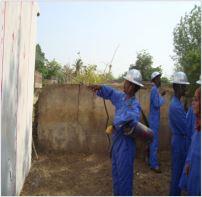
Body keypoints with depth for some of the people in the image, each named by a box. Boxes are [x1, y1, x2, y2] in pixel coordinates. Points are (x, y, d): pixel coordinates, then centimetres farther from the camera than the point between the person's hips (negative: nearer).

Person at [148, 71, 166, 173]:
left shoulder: (154, 89, 14)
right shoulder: (154, 90, -18)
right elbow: (157, 104, -25)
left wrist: (161, 95, 16)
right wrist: (163, 99, -8)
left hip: (154, 119, 10)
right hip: (154, 120, -10)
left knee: (153, 141, 17)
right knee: (154, 142, -5)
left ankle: (152, 161, 27)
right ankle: (154, 164, 2)